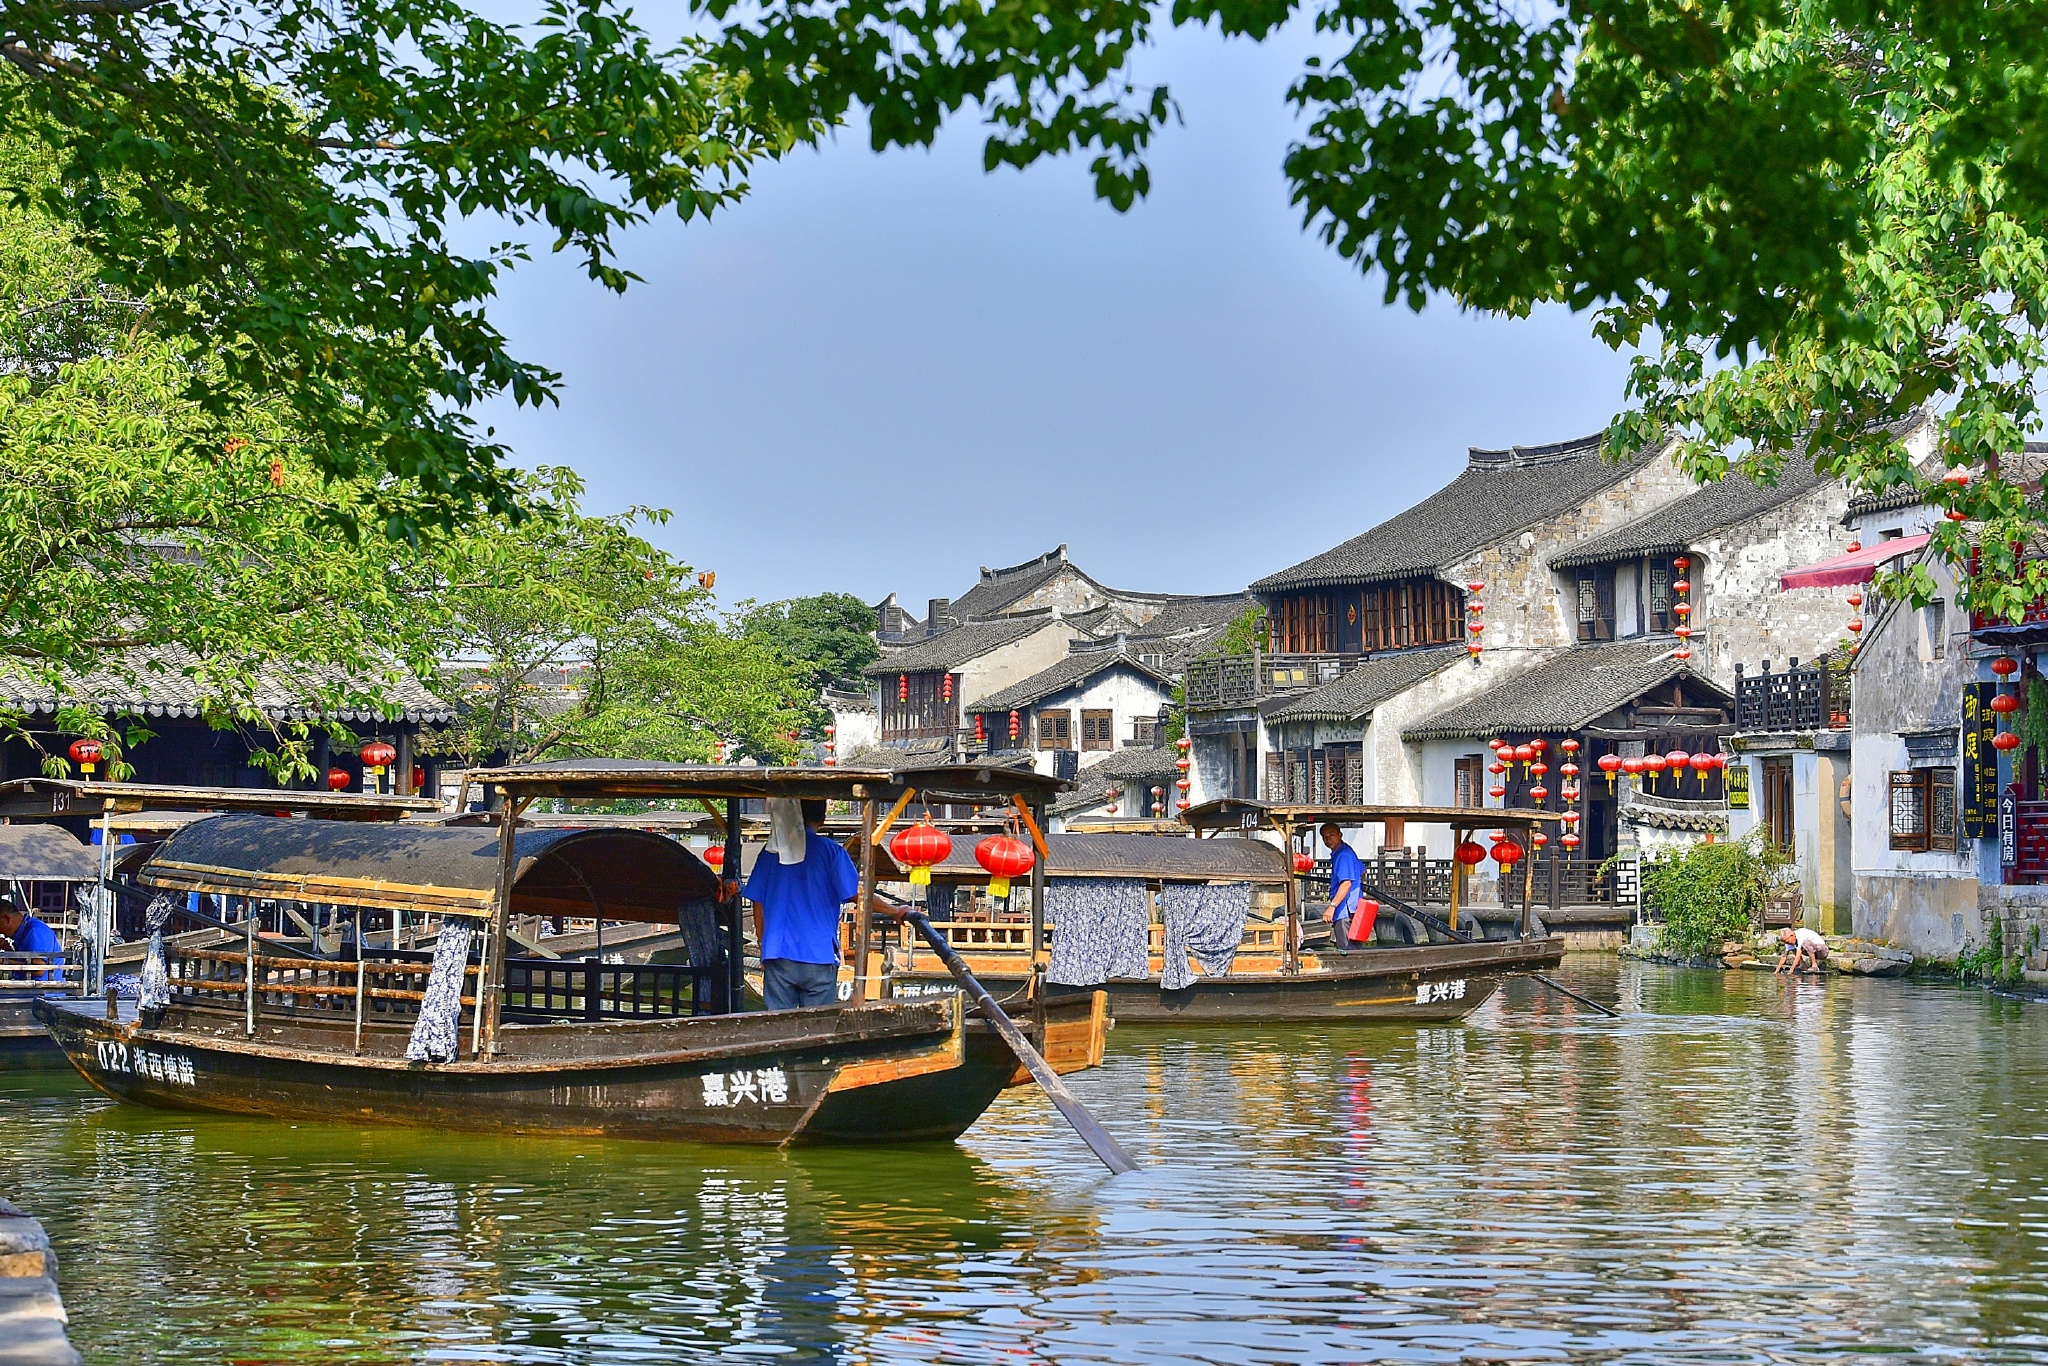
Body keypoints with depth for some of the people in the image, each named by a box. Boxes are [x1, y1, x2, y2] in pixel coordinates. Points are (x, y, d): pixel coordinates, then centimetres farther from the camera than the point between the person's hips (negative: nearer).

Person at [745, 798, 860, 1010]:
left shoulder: (770, 853, 7)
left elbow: (758, 907, 11)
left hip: (777, 955, 2)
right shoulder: (831, 851, -3)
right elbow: (857, 895, -6)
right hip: (819, 956, -2)